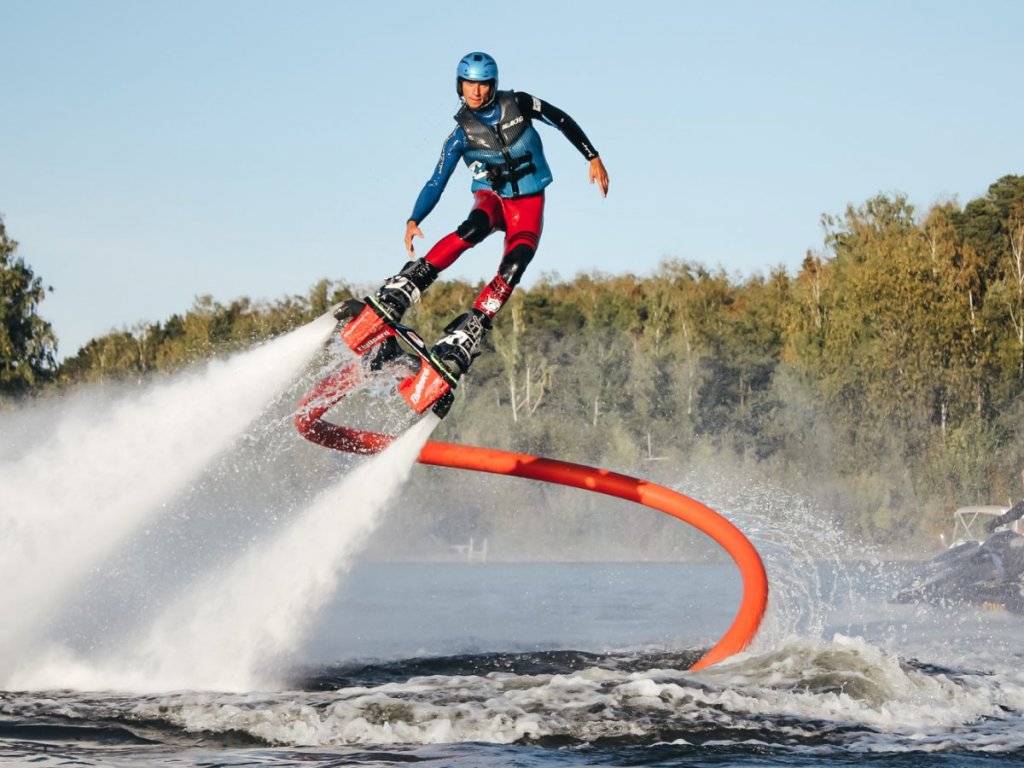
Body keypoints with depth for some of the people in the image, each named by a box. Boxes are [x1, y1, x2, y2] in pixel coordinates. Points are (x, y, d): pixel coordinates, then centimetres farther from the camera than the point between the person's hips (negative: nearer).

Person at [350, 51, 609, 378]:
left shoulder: (518, 105, -7)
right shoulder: (462, 134, -6)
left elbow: (563, 121, 4)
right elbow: (436, 183, -7)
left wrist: (593, 158, 0)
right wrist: (413, 221, -20)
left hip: (528, 204, 1)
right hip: (491, 197, -1)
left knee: (514, 266, -27)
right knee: (473, 229, -37)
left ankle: (462, 339, -35)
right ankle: (396, 295, -43)